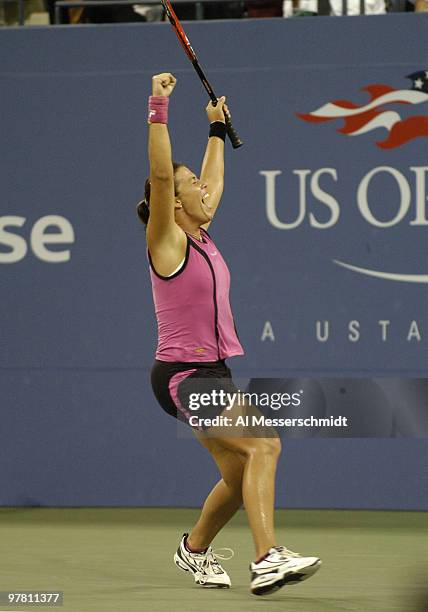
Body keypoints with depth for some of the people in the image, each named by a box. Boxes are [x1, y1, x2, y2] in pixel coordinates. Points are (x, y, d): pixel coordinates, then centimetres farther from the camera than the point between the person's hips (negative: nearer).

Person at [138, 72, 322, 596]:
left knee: (239, 475, 9)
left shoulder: (200, 237, 13)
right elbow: (160, 173, -23)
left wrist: (217, 130, 38)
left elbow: (214, 181, 32)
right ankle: (267, 560, -34)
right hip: (182, 376, -9)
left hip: (212, 373, 9)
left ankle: (194, 550, 33)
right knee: (263, 445, -25)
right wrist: (158, 110, -28)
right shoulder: (167, 239, -9)